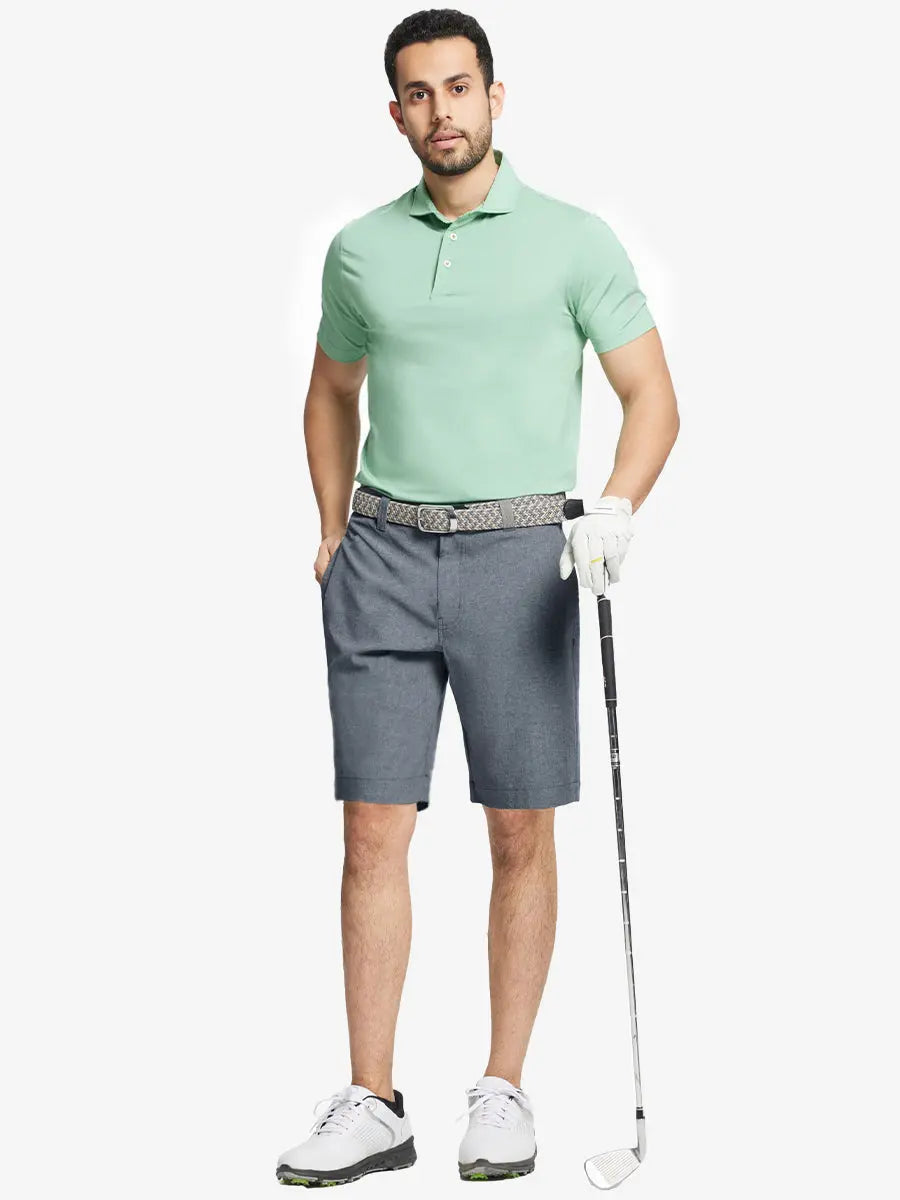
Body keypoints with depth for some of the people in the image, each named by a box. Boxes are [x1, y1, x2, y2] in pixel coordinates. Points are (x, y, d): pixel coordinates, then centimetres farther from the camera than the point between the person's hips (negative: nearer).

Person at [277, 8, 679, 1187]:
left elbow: (653, 396, 0)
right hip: (385, 554, 2)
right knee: (373, 832, -1)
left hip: (519, 554, -2)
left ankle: (504, 1091, 15)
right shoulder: (360, 248, 10)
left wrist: (618, 509, -17)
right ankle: (370, 1104, 6)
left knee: (521, 836, 2)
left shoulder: (574, 239, 0)